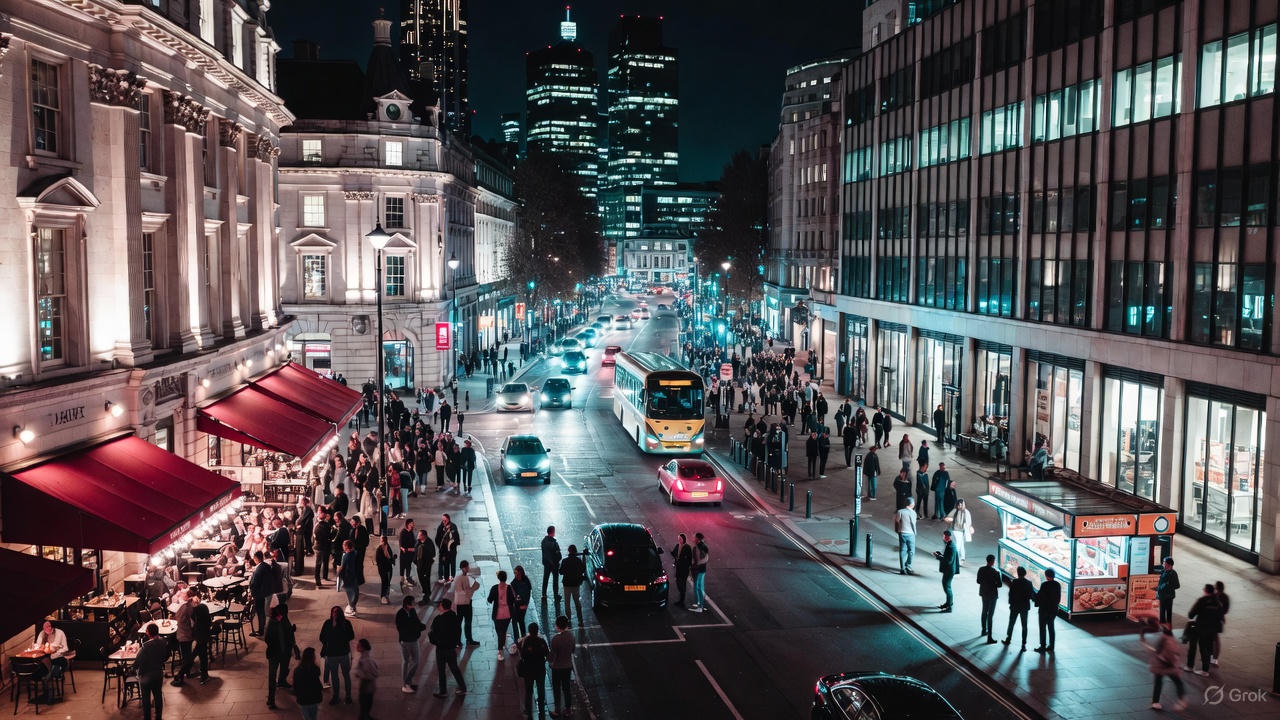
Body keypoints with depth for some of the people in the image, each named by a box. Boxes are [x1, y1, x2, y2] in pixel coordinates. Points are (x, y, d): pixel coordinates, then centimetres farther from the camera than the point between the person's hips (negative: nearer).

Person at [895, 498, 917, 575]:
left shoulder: (900, 511, -6)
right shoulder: (913, 512, -12)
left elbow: (897, 521, -2)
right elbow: (913, 523, -9)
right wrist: (914, 532, 7)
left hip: (902, 533, 3)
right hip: (910, 534, -3)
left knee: (902, 551, 9)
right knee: (911, 551, 10)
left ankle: (902, 569, 8)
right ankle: (908, 568, 6)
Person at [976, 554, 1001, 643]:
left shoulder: (981, 569, -6)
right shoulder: (996, 572, -22)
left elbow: (978, 581, 2)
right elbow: (999, 585, -18)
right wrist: (994, 583, 2)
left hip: (984, 593, 5)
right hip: (992, 594, -5)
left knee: (984, 612, 25)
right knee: (990, 615, -2)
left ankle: (984, 630, 41)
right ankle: (989, 637, -1)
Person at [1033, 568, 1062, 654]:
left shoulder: (1044, 584, -19)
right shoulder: (1057, 585, -1)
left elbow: (1040, 596, -16)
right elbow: (1058, 598, 5)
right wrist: (1055, 604, 16)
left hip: (1044, 609, -6)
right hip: (1054, 609, 6)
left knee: (1043, 628, 3)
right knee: (1051, 627, 16)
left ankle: (1043, 647, 6)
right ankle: (1051, 647, 20)